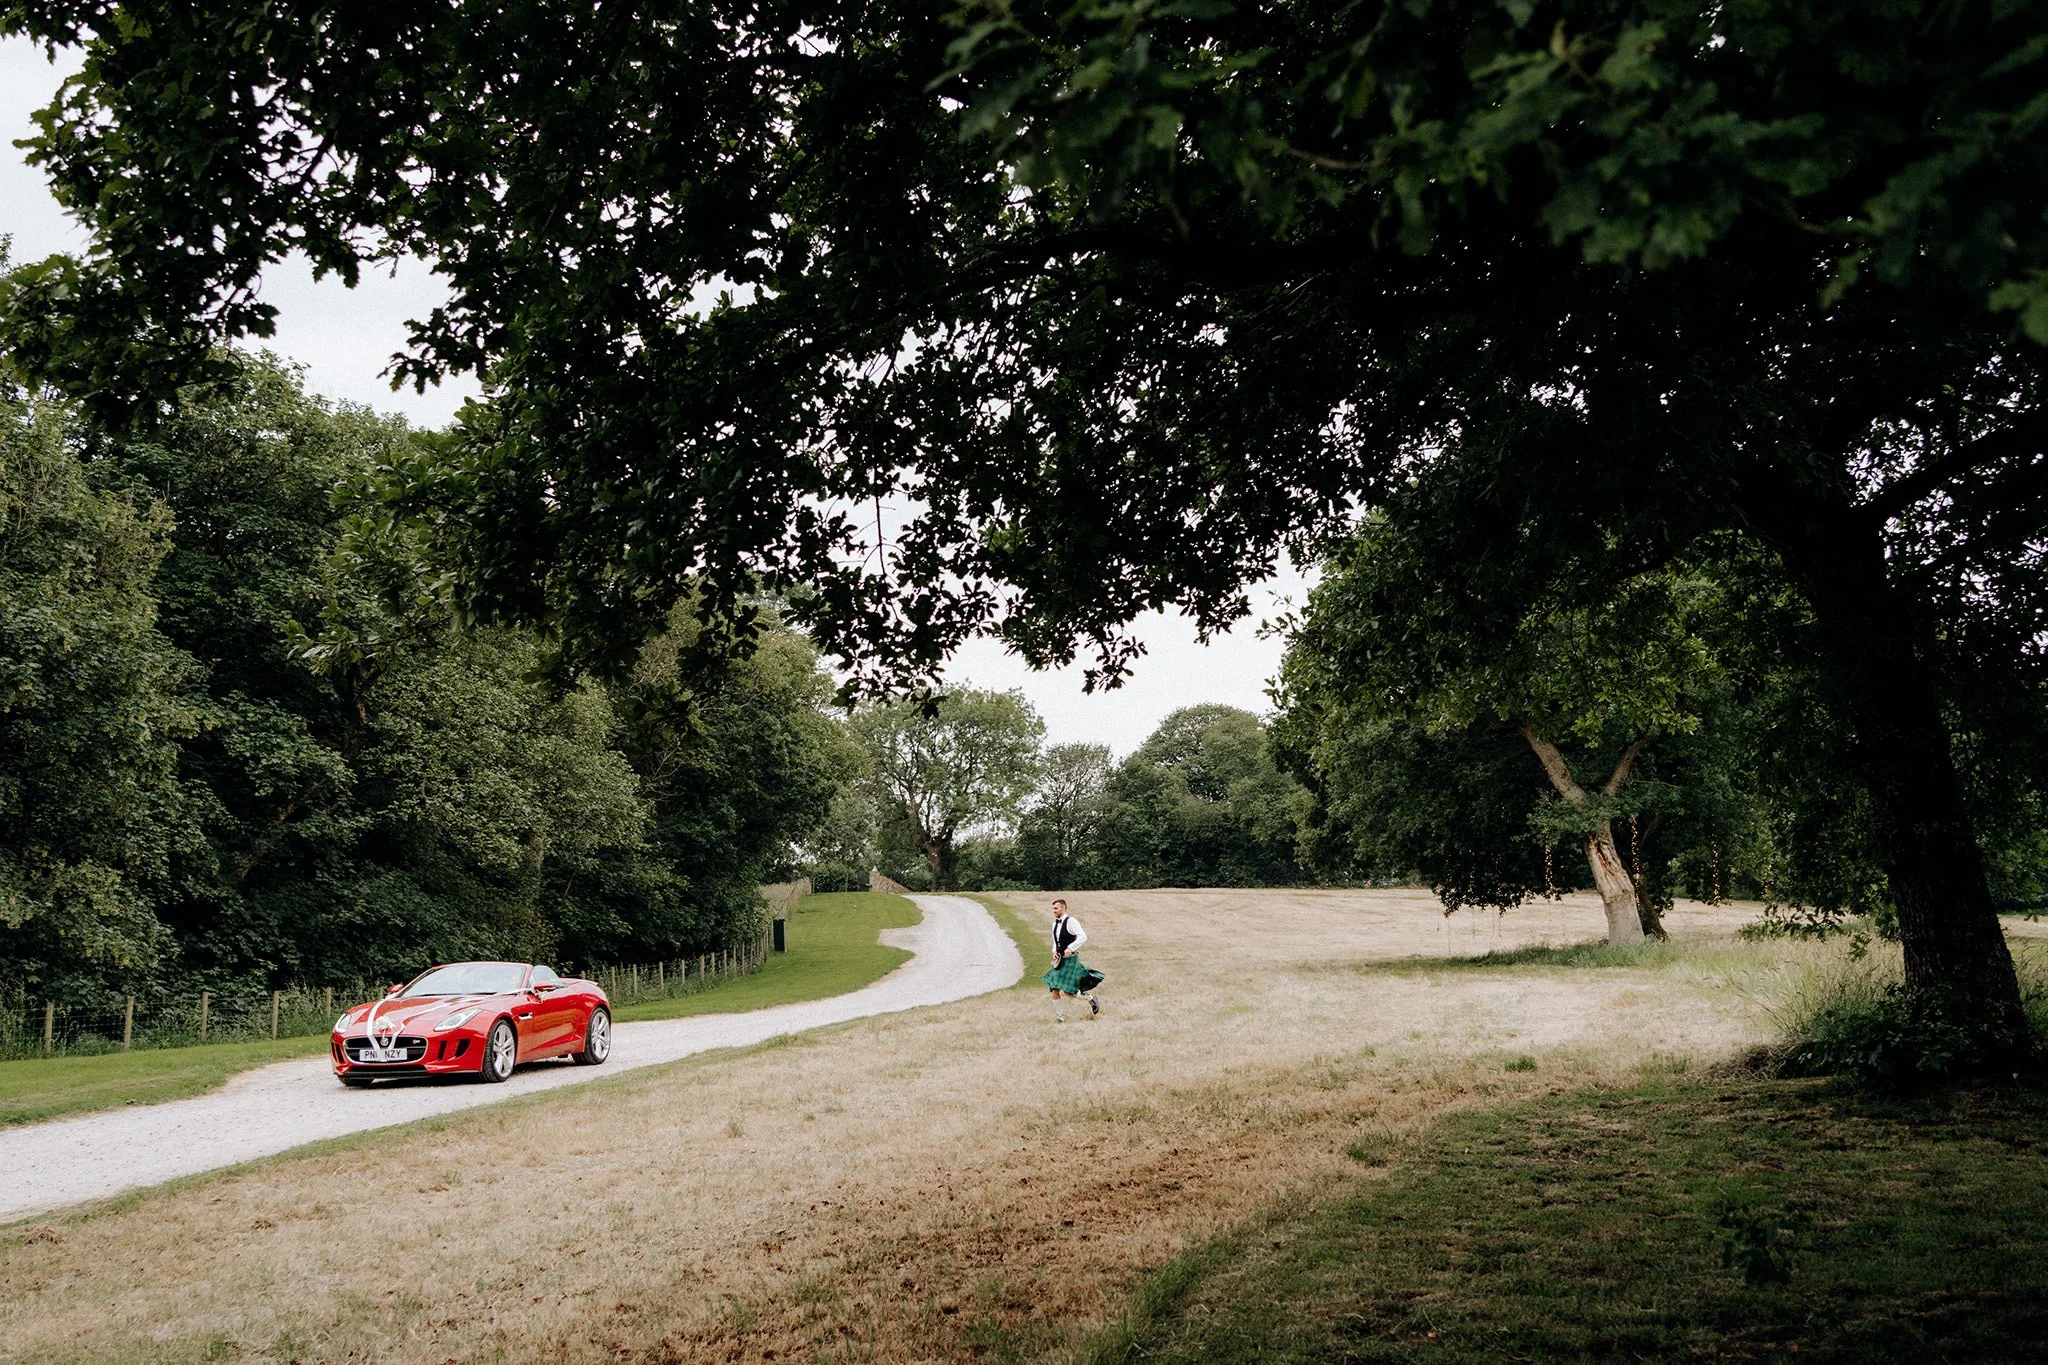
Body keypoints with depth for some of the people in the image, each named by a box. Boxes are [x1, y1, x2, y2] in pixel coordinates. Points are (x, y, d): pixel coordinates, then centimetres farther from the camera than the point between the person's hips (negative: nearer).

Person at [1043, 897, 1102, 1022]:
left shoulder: (1070, 921, -13)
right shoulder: (1055, 924, 12)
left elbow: (1083, 937, -23)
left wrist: (1070, 948, -31)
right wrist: (1054, 951, 4)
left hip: (1070, 959, -8)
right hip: (1059, 960, 8)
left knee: (1068, 992, -9)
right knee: (1055, 991, 2)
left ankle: (1090, 998, 16)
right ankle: (1060, 1017, 15)